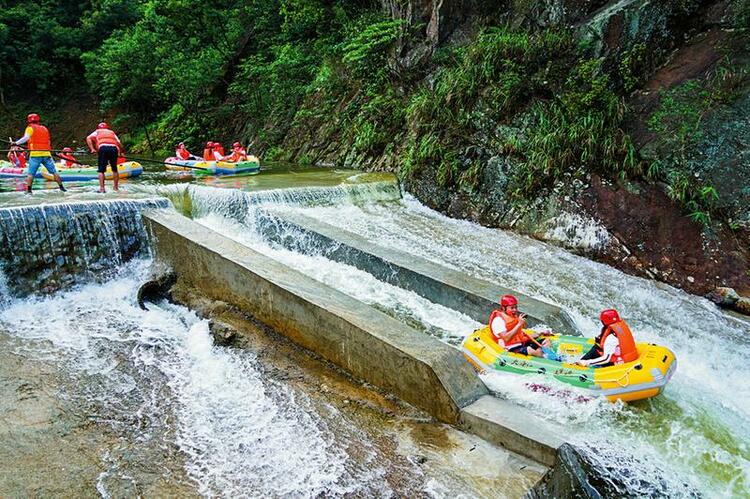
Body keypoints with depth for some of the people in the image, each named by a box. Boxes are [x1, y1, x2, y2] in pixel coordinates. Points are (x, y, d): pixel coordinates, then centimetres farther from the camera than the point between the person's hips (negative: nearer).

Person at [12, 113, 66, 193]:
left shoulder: (30, 128, 3)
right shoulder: (45, 128, 18)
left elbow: (25, 138, -12)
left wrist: (16, 143, -8)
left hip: (35, 154, -4)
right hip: (46, 154, 4)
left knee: (30, 173, 1)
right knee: (54, 171, 7)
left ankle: (28, 190, -4)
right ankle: (61, 187, 6)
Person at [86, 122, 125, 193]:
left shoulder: (97, 132, 27)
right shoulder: (112, 132, 33)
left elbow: (88, 138, 10)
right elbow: (119, 143, 19)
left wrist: (92, 149, 6)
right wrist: (121, 151, 29)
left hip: (103, 148, -2)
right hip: (114, 148, 2)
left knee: (101, 170, 4)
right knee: (114, 169, 17)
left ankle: (102, 188, -3)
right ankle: (116, 187, 22)